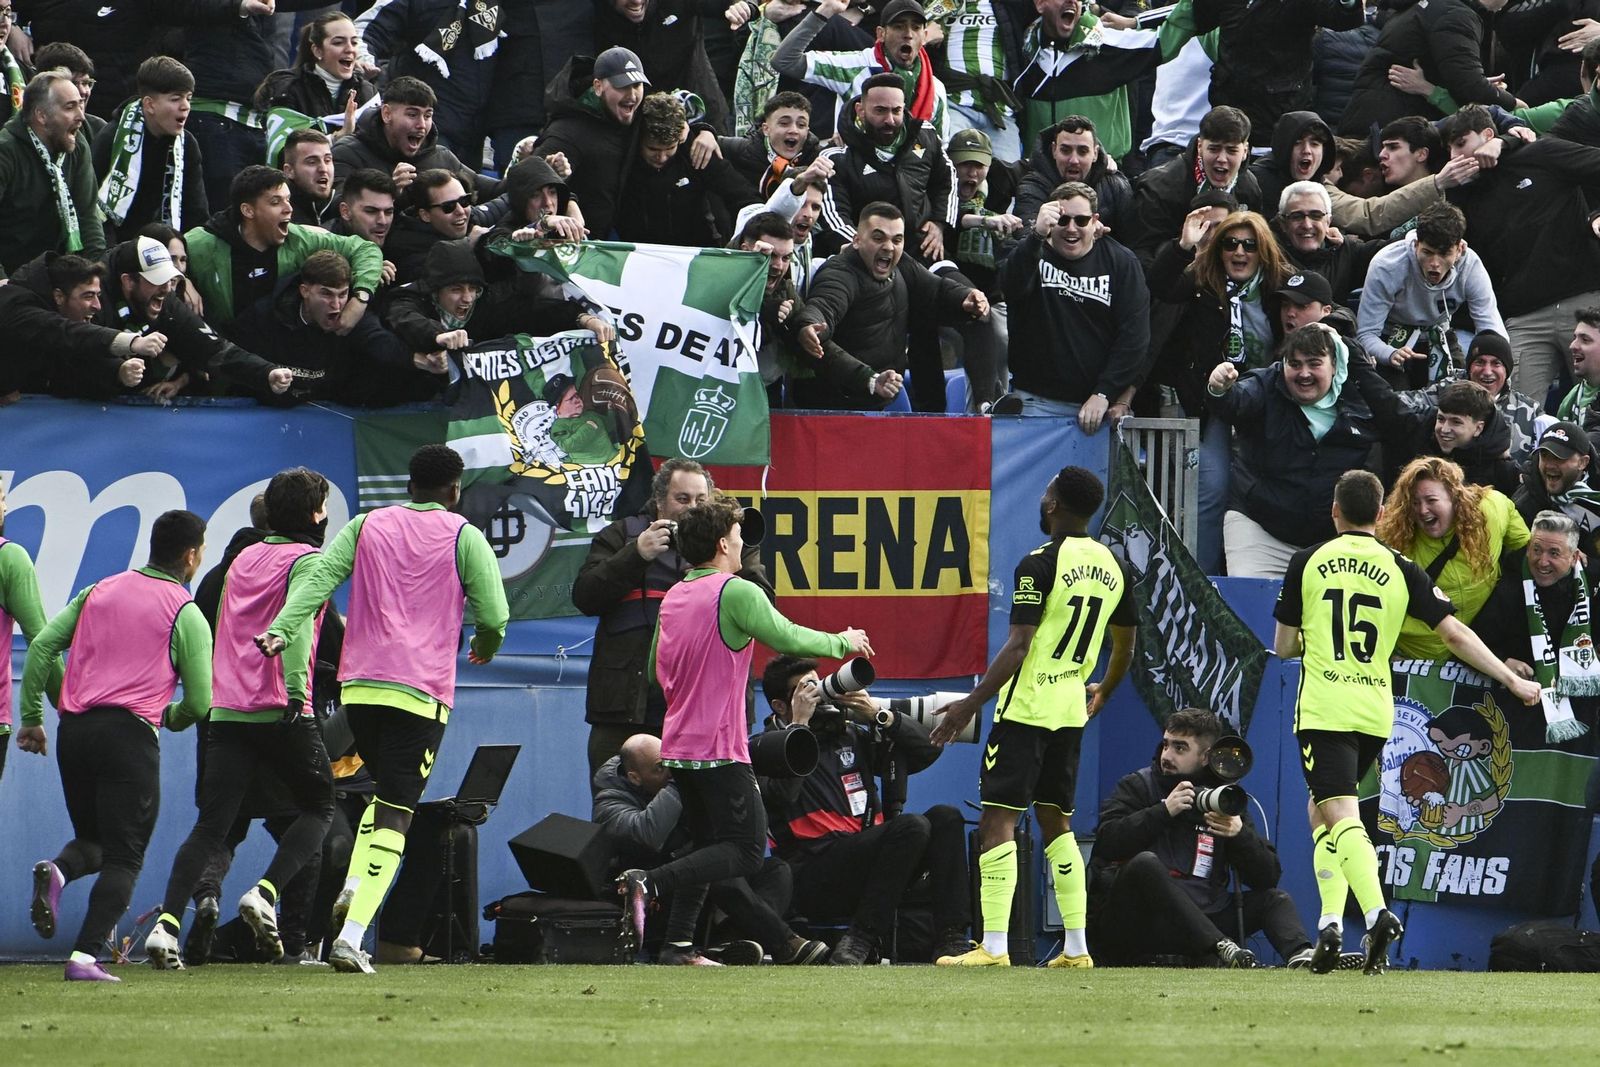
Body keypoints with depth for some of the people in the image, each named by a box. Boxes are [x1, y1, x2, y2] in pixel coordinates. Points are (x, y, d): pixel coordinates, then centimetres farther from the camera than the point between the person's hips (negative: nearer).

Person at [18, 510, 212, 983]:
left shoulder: (100, 591, 16)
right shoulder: (186, 614, 2)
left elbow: (41, 646, 10)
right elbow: (199, 702, 1)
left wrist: (32, 718, 15)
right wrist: (172, 717, 24)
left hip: (72, 731, 5)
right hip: (130, 734, -5)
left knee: (93, 841, 20)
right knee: (123, 858, -1)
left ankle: (57, 871, -14)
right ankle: (85, 957, -16)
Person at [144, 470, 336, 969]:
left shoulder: (243, 559, 20)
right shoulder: (306, 560, -1)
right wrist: (296, 684, -27)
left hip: (227, 712, 6)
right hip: (282, 712, -6)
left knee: (210, 825, 2)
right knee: (318, 806, 11)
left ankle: (167, 924, -13)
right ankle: (265, 895, -9)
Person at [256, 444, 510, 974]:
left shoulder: (366, 526, 13)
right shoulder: (464, 537, 4)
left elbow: (317, 578, -1)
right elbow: (494, 616, -1)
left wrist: (282, 630, -11)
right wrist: (484, 648, 20)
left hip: (359, 686, 4)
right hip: (421, 692, -4)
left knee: (387, 789, 26)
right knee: (395, 812, -5)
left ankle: (351, 889, 4)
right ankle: (351, 935, -17)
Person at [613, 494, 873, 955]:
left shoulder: (674, 597, 11)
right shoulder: (736, 592, -13)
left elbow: (656, 669, 21)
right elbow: (789, 639, -10)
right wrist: (844, 642, 7)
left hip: (677, 746, 8)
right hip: (719, 752, -8)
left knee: (708, 847, 16)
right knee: (746, 852, -7)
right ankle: (648, 884, -23)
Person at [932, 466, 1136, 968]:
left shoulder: (1040, 564, -13)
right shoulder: (1112, 566, 9)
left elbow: (1017, 648, -18)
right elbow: (1125, 647, 20)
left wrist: (969, 705, -16)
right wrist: (1102, 692, 38)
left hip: (1026, 706, -7)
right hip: (1071, 710, 7)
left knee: (997, 821, -6)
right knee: (1055, 821, 16)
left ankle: (994, 946, -14)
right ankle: (1076, 947, 12)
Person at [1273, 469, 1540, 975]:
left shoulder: (1308, 563, 2)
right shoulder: (1401, 569, 4)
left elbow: (1284, 646, 7)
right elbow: (1453, 634, 0)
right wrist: (1512, 680, 8)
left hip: (1322, 710, -3)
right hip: (1375, 713, 3)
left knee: (1339, 817, -12)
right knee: (1321, 811, 19)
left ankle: (1376, 913, -34)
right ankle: (1331, 920, 8)